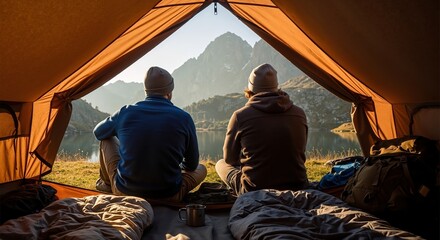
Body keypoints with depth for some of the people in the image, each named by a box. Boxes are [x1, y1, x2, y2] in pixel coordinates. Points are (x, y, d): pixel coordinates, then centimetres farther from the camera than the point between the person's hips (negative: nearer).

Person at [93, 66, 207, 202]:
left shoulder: (126, 112, -6)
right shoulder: (184, 118, -9)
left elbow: (98, 132, 17)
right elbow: (192, 165, 3)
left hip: (124, 192, 1)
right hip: (168, 198, 0)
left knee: (107, 139, 22)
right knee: (201, 169, 25)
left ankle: (106, 183, 37)